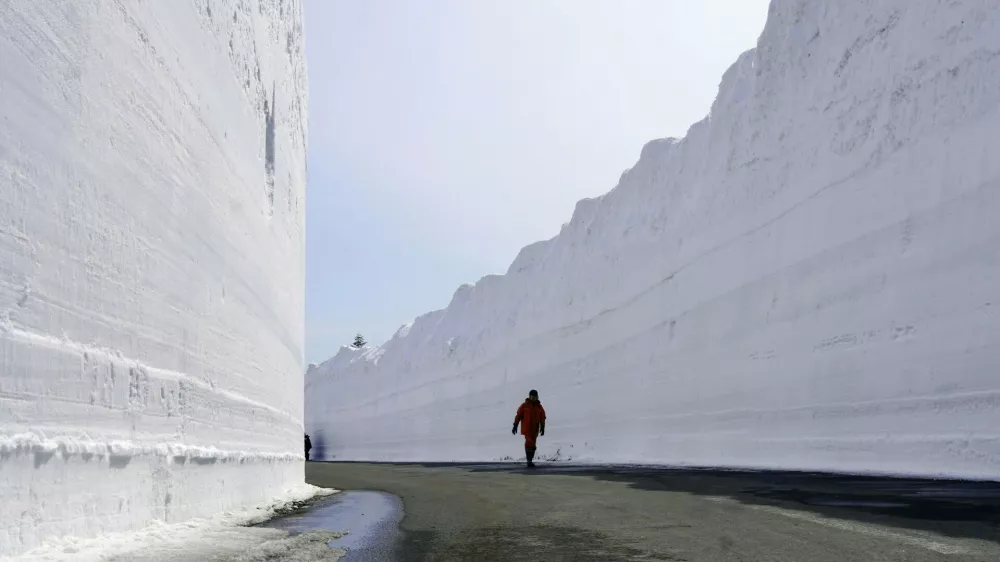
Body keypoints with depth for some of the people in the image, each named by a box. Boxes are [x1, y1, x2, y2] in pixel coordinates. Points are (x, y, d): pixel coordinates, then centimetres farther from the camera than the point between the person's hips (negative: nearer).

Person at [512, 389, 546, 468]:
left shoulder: (539, 407, 8)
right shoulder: (524, 405, -3)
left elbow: (542, 418, 10)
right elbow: (518, 415, -2)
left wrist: (542, 428, 1)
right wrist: (515, 426, -4)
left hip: (535, 429, 4)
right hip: (526, 428, -4)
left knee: (532, 445, 9)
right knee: (529, 443, -16)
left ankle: (530, 461, 17)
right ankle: (529, 461, -15)